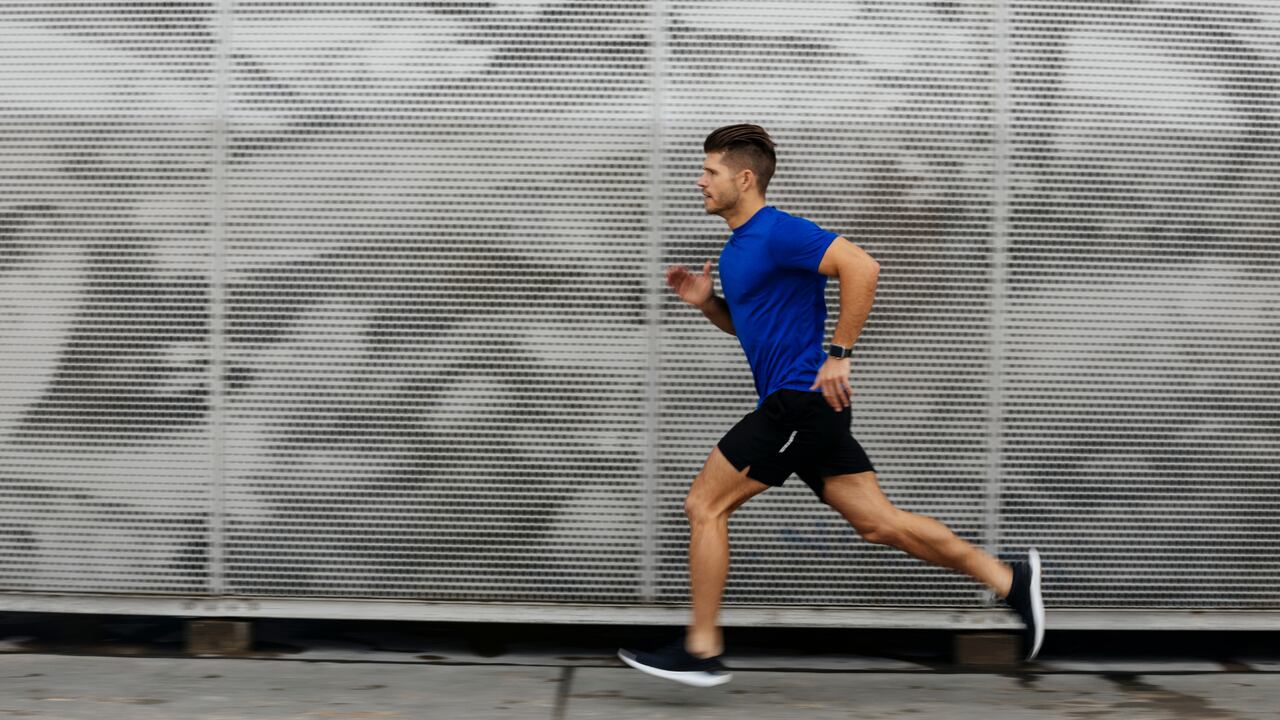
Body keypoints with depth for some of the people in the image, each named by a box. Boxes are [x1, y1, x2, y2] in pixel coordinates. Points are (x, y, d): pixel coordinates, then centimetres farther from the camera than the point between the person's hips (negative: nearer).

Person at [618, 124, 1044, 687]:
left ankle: (701, 650, 2)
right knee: (879, 523, 7)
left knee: (704, 506, -5)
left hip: (800, 398, -10)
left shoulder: (778, 232, -12)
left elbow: (861, 267, -23)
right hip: (805, 407, 10)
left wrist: (838, 355, -21)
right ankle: (1008, 580, 10)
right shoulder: (736, 249, 19)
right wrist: (705, 302, 11)